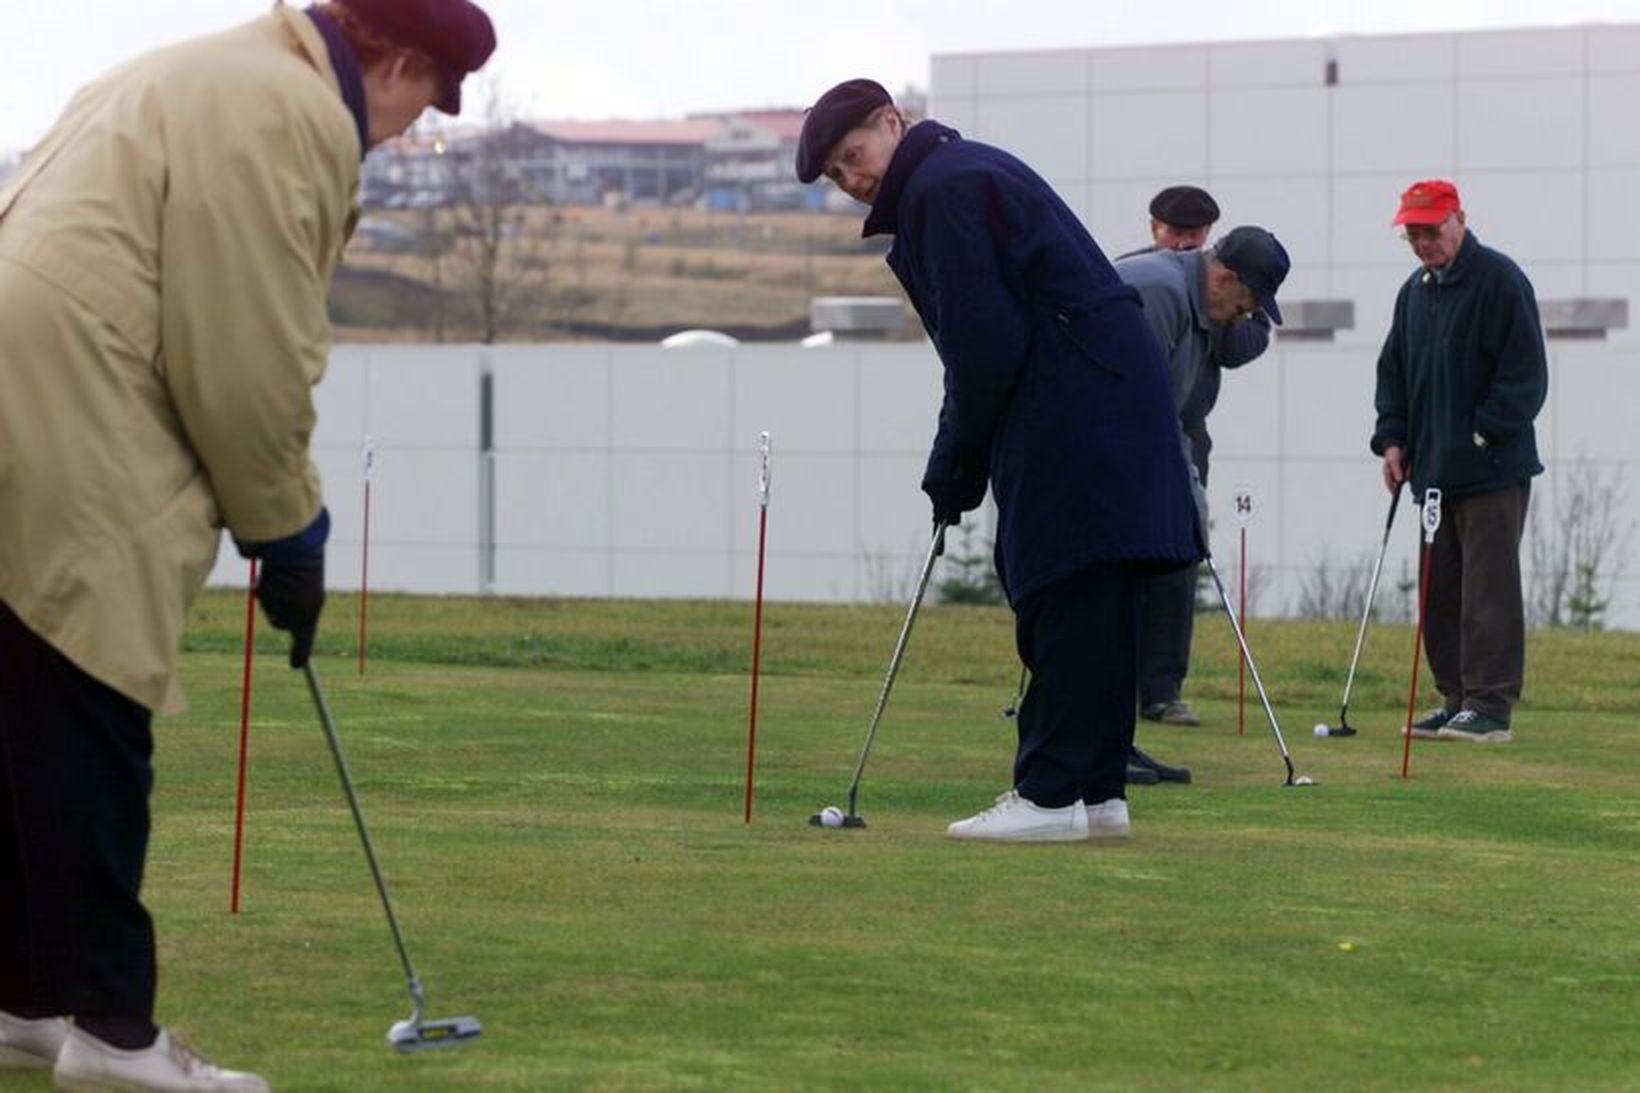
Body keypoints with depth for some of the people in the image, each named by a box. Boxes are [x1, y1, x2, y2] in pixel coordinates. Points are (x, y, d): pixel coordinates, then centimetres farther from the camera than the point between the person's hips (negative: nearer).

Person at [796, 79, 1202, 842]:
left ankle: (1051, 794, -10)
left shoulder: (943, 188, -10)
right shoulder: (965, 173, 23)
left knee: (1066, 598, -10)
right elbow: (978, 339, 22)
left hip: (1075, 400, -11)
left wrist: (954, 470, -5)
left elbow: (985, 346, -15)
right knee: (1088, 606, 10)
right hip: (1112, 390, 11)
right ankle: (1097, 791, 13)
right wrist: (956, 466, 15)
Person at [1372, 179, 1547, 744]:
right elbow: (1394, 371, 22)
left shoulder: (1499, 280, -8)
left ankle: (1490, 707, -8)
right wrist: (1392, 438, 9)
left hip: (1492, 469, -8)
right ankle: (1456, 700, 15)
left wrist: (1484, 436, -15)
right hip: (1435, 467, 8)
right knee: (1440, 589, 9)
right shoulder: (1415, 291, 16)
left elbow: (1524, 372, -11)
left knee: (1488, 588, -8)